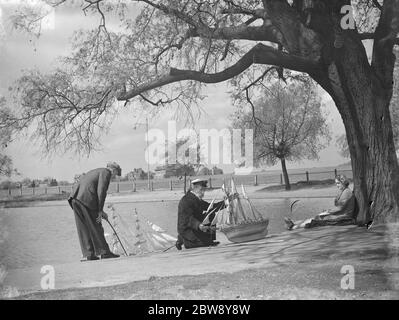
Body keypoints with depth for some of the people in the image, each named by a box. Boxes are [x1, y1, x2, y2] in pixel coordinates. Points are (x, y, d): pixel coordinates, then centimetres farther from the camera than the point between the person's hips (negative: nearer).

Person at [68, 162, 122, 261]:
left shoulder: (95, 172, 32)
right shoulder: (106, 172, 4)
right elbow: (101, 191, -9)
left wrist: (100, 211, 31)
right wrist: (100, 210, -7)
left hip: (75, 198, 9)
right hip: (86, 199, -8)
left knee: (84, 228, 9)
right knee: (95, 227, -1)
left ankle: (90, 254, 11)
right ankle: (104, 252, 5)